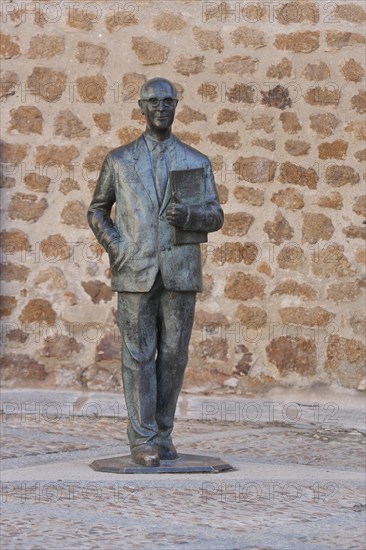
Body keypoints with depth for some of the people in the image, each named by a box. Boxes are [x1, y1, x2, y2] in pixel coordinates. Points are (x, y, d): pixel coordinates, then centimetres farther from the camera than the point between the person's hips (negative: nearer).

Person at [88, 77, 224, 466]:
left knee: (173, 355, 4)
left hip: (179, 273, 1)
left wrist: (189, 215, -20)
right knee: (139, 355, -3)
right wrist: (114, 248, -4)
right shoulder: (119, 160, 7)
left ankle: (162, 434, 17)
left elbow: (215, 217, 4)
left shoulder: (196, 162, 8)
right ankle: (142, 442, 0)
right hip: (135, 273, -1)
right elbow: (97, 211, 15)